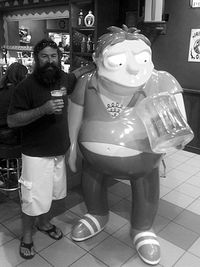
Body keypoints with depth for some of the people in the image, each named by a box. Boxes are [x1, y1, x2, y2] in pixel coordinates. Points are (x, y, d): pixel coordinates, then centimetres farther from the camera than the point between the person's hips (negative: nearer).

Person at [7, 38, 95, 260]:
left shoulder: (64, 79, 0)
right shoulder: (27, 86, -17)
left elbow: (76, 75, 25)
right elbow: (11, 120, -19)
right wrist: (43, 109, -30)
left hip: (59, 151, 6)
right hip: (36, 154, -5)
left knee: (51, 192, 21)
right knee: (33, 199, 4)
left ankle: (44, 223, 47)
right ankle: (26, 236, 30)